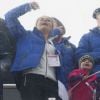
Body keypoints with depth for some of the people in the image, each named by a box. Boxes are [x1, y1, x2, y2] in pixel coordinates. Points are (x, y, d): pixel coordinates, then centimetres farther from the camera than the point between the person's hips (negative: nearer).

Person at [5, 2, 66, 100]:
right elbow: (10, 16, 19)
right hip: (31, 78, -4)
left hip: (51, 83, 4)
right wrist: (28, 6, 24)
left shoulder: (54, 46, 34)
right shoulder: (26, 36, 25)